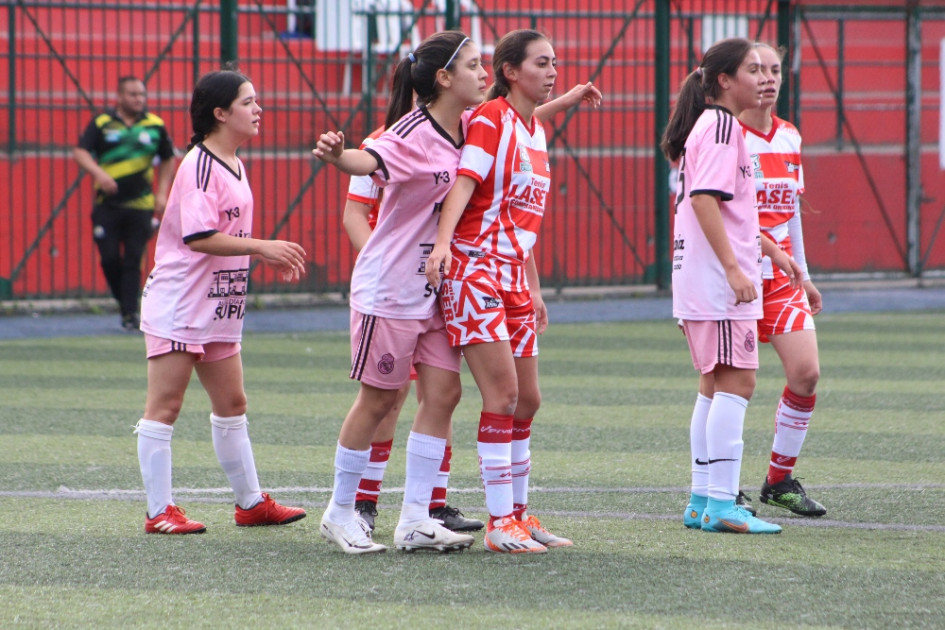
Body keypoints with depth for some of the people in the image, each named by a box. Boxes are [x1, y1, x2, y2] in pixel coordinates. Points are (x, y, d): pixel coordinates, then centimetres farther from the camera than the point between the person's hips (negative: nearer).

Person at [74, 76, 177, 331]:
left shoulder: (155, 125, 6)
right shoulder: (102, 123, 0)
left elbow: (168, 160, 17)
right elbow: (80, 152, -7)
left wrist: (162, 193, 7)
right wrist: (98, 173, -26)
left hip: (140, 205, 0)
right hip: (108, 203, 0)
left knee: (133, 260, -5)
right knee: (109, 258, -4)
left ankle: (131, 313, -2)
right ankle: (125, 303, 18)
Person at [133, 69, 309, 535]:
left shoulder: (234, 166, 13)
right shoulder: (199, 165, -16)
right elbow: (199, 236, -25)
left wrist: (270, 258, 9)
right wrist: (262, 247, -24)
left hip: (218, 306, 10)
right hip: (178, 303, -10)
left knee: (231, 404, 15)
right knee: (164, 406, -4)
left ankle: (251, 503, 23)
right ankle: (159, 512, -2)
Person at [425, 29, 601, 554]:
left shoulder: (536, 130, 16)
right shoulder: (491, 118, -9)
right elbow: (464, 183, -21)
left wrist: (533, 289, 24)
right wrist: (443, 241, -36)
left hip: (514, 277, 9)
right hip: (474, 269, -9)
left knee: (527, 399, 9)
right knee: (503, 393, -13)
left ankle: (518, 515, 18)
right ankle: (500, 524, -11)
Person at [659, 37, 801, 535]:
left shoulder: (715, 126, 19)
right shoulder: (721, 126, -12)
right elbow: (704, 200, -22)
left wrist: (770, 250, 29)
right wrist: (733, 269, -25)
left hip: (703, 281, 11)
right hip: (716, 278, -11)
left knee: (715, 386, 13)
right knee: (736, 381, -12)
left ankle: (702, 501, 15)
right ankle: (721, 503, -15)